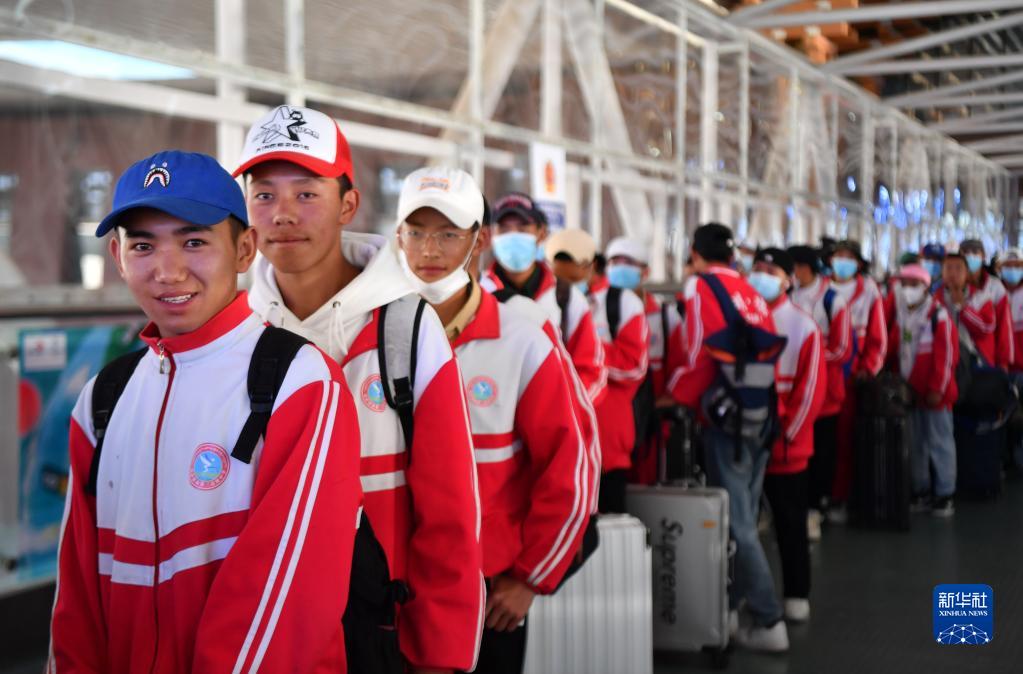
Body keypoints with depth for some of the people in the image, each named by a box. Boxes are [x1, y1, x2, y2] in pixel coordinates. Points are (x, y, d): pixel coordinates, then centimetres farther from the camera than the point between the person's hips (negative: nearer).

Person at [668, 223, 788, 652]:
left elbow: (702, 358, -12)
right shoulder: (751, 292, 11)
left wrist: (675, 395, 3)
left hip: (726, 419, -7)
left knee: (736, 522, -2)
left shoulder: (701, 288, -8)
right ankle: (727, 606, 26)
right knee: (743, 516, 15)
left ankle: (768, 621, -2)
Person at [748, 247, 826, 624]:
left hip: (786, 446, -2)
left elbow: (812, 388, -5)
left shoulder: (803, 326, -3)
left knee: (790, 522, 8)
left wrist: (787, 433, -9)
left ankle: (796, 596, 19)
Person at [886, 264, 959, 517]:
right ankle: (921, 491, 23)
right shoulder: (900, 316, 9)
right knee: (915, 444, 12)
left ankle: (944, 495, 8)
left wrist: (937, 389, -15)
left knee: (940, 442, 0)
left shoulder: (938, 316, -11)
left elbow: (947, 356, -13)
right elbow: (894, 352, 15)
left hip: (933, 394, -6)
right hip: (908, 392, 6)